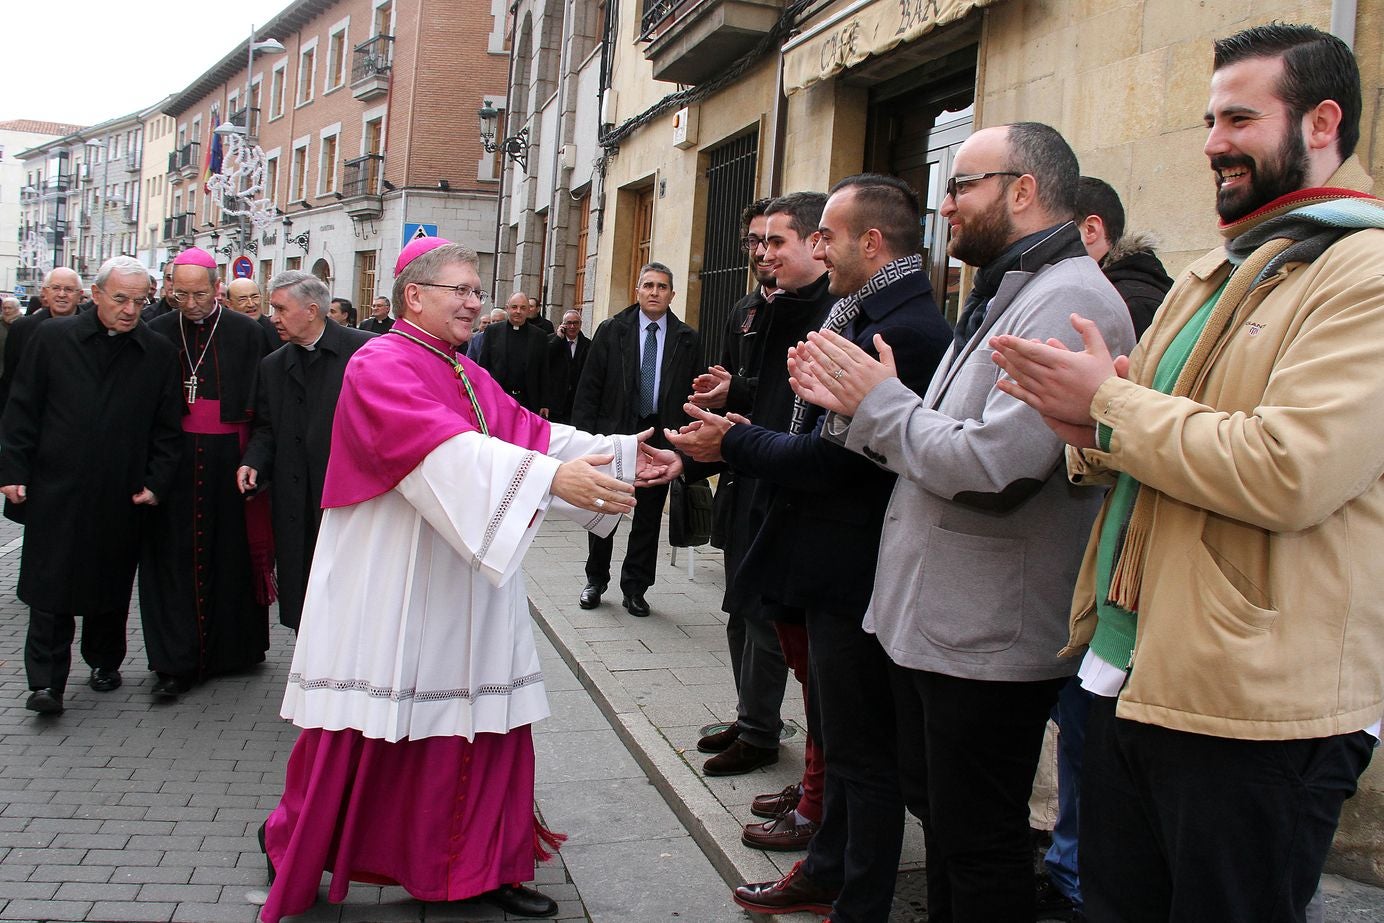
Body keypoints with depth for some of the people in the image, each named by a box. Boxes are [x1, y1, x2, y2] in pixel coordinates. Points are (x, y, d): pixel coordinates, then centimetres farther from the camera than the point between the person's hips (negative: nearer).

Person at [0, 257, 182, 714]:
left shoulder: (159, 353, 2)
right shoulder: (53, 338, 0)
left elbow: (167, 428, 6)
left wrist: (155, 483, -2)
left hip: (121, 498, 1)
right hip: (55, 491, -1)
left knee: (111, 587, 13)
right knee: (51, 589, 0)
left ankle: (104, 661, 32)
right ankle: (47, 681, 6)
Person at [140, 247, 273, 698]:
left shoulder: (247, 333, -1)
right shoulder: (158, 332, 5)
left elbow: (259, 405, -3)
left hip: (229, 458, -1)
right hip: (173, 458, 2)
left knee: (230, 554, 6)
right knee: (175, 556, 2)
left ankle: (230, 648, 21)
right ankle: (176, 662, 8)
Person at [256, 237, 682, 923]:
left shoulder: (470, 377, 16)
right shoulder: (381, 365, -12)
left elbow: (532, 435, 5)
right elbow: (444, 452, -28)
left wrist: (622, 455, -7)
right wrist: (550, 476, -39)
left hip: (466, 588, 8)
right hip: (392, 589, -7)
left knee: (481, 718, 7)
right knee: (366, 731, 2)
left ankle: (479, 866, 20)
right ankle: (292, 847, 25)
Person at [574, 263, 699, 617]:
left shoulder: (687, 340, 3)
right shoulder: (611, 331, 1)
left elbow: (693, 392, 2)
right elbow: (589, 387, 0)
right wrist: (585, 433, -7)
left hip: (661, 436, 1)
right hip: (614, 432, 0)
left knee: (649, 517, 7)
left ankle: (634, 588, 19)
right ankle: (595, 581, 26)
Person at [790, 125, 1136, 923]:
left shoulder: (1069, 302, -18)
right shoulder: (1003, 296, 16)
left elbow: (992, 463, -28)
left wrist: (880, 399, -15)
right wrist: (851, 406, 1)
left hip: (987, 640, -10)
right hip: (931, 619, 10)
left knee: (978, 844, 4)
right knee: (938, 814, 22)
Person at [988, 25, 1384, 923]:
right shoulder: (1210, 275, 16)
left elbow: (1289, 472, -26)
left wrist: (1107, 403, -14)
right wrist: (1093, 433, -5)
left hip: (1255, 708, -8)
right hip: (1132, 674, 9)